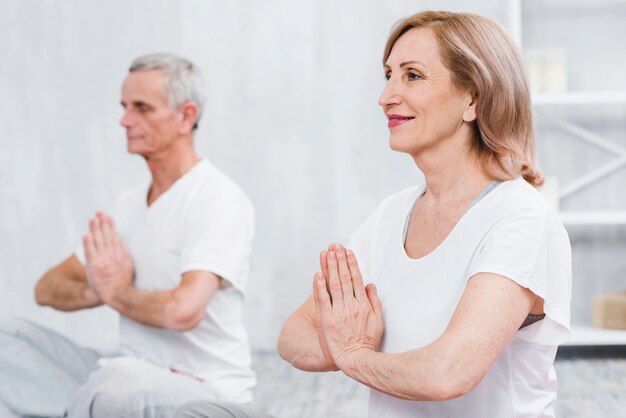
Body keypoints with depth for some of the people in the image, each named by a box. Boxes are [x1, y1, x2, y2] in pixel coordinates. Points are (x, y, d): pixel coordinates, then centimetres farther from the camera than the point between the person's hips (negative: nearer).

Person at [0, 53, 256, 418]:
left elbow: (183, 310, -30)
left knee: (121, 380, -39)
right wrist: (97, 291, -9)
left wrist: (117, 292, -10)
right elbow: (48, 288, 14)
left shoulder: (218, 200, -15)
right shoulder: (131, 204, 11)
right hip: (130, 378, 8)